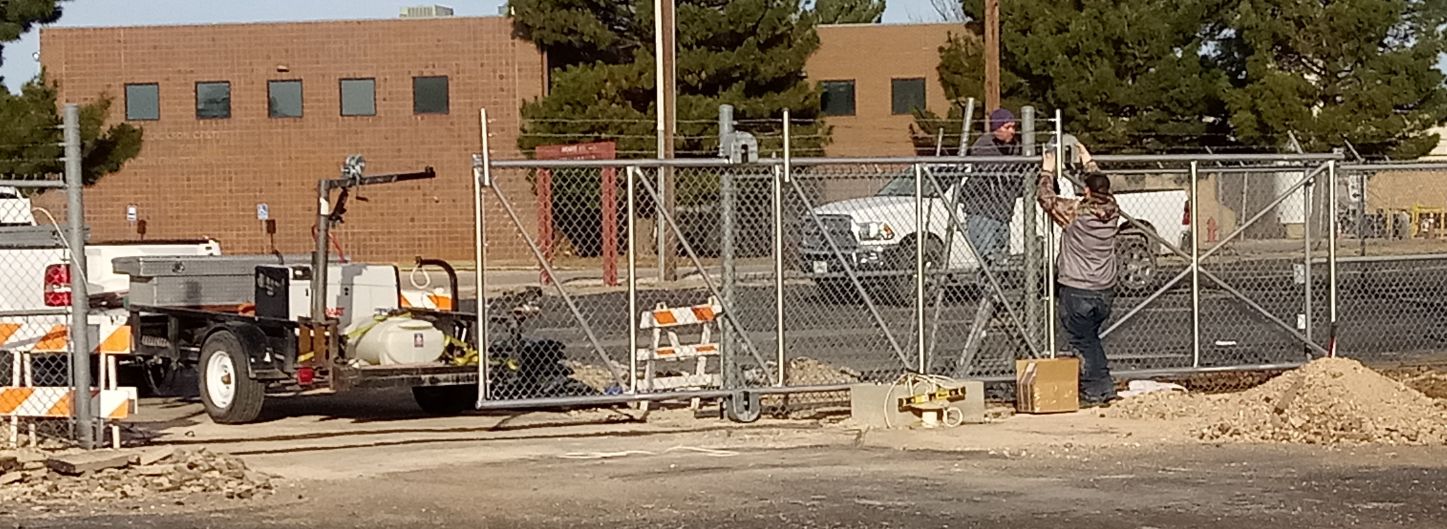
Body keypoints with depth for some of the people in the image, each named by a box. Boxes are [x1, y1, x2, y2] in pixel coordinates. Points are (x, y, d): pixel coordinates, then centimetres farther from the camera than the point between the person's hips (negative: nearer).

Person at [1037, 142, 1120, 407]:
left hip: (1077, 291, -6)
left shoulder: (1075, 212, -17)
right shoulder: (1112, 210, -2)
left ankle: (1093, 393, 2)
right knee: (1091, 339, 20)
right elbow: (1103, 190, 20)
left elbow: (1046, 197, -3)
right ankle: (1106, 389, 20)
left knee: (1083, 342, 2)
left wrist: (1047, 171, 13)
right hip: (1105, 289, 6)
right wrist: (1089, 162, 32)